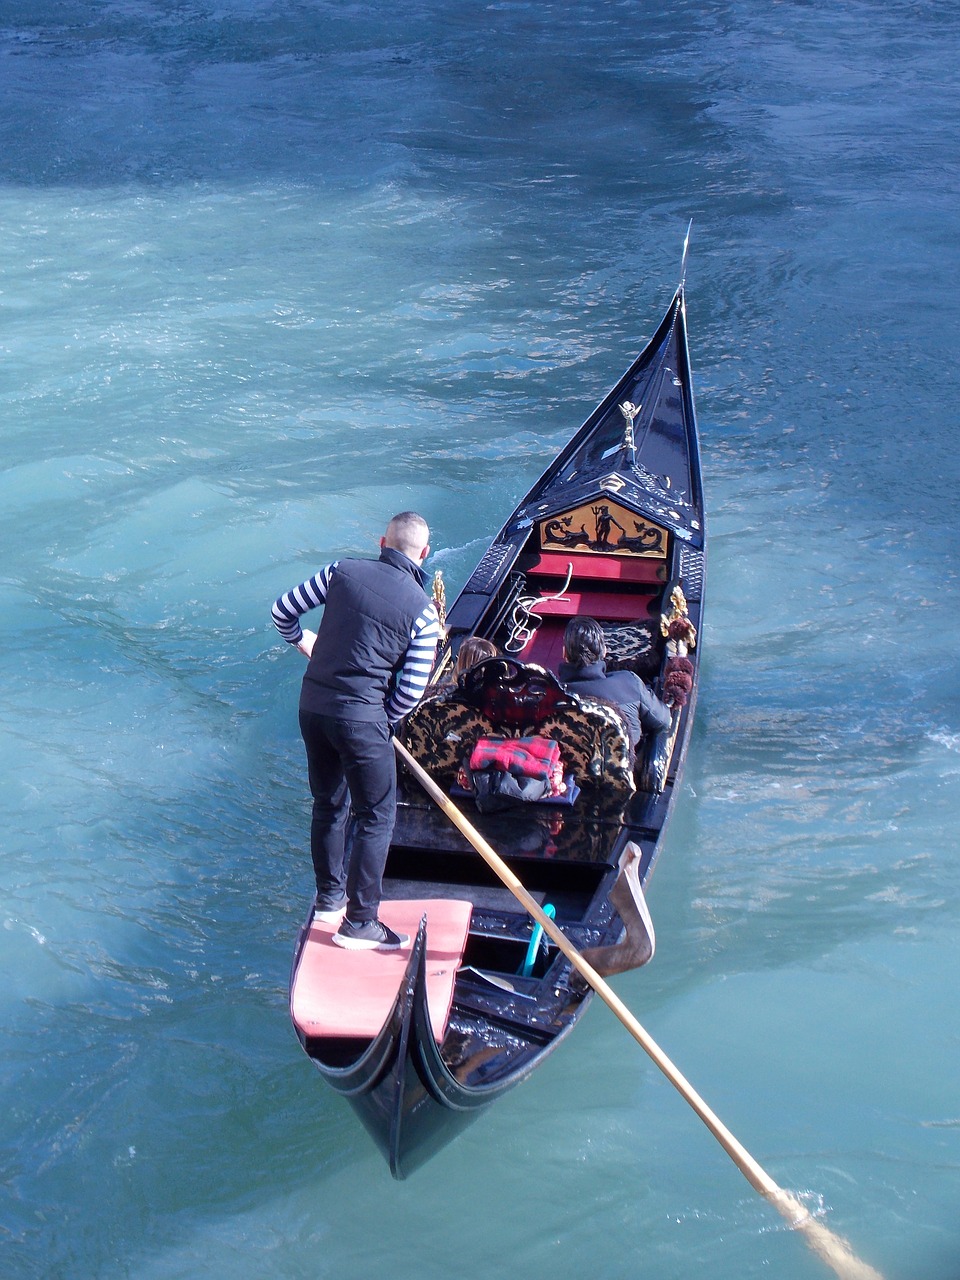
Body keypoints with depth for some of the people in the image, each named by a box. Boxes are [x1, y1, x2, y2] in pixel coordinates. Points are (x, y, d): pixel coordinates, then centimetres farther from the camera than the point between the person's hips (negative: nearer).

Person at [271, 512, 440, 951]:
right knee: (376, 818, 6)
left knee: (329, 803, 22)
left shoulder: (343, 570, 1)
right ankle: (359, 923, 7)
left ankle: (328, 898, 34)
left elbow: (283, 609, 8)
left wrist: (301, 640, 29)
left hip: (312, 701, 6)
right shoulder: (422, 610, -8)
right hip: (361, 717, -5)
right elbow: (411, 689, -9)